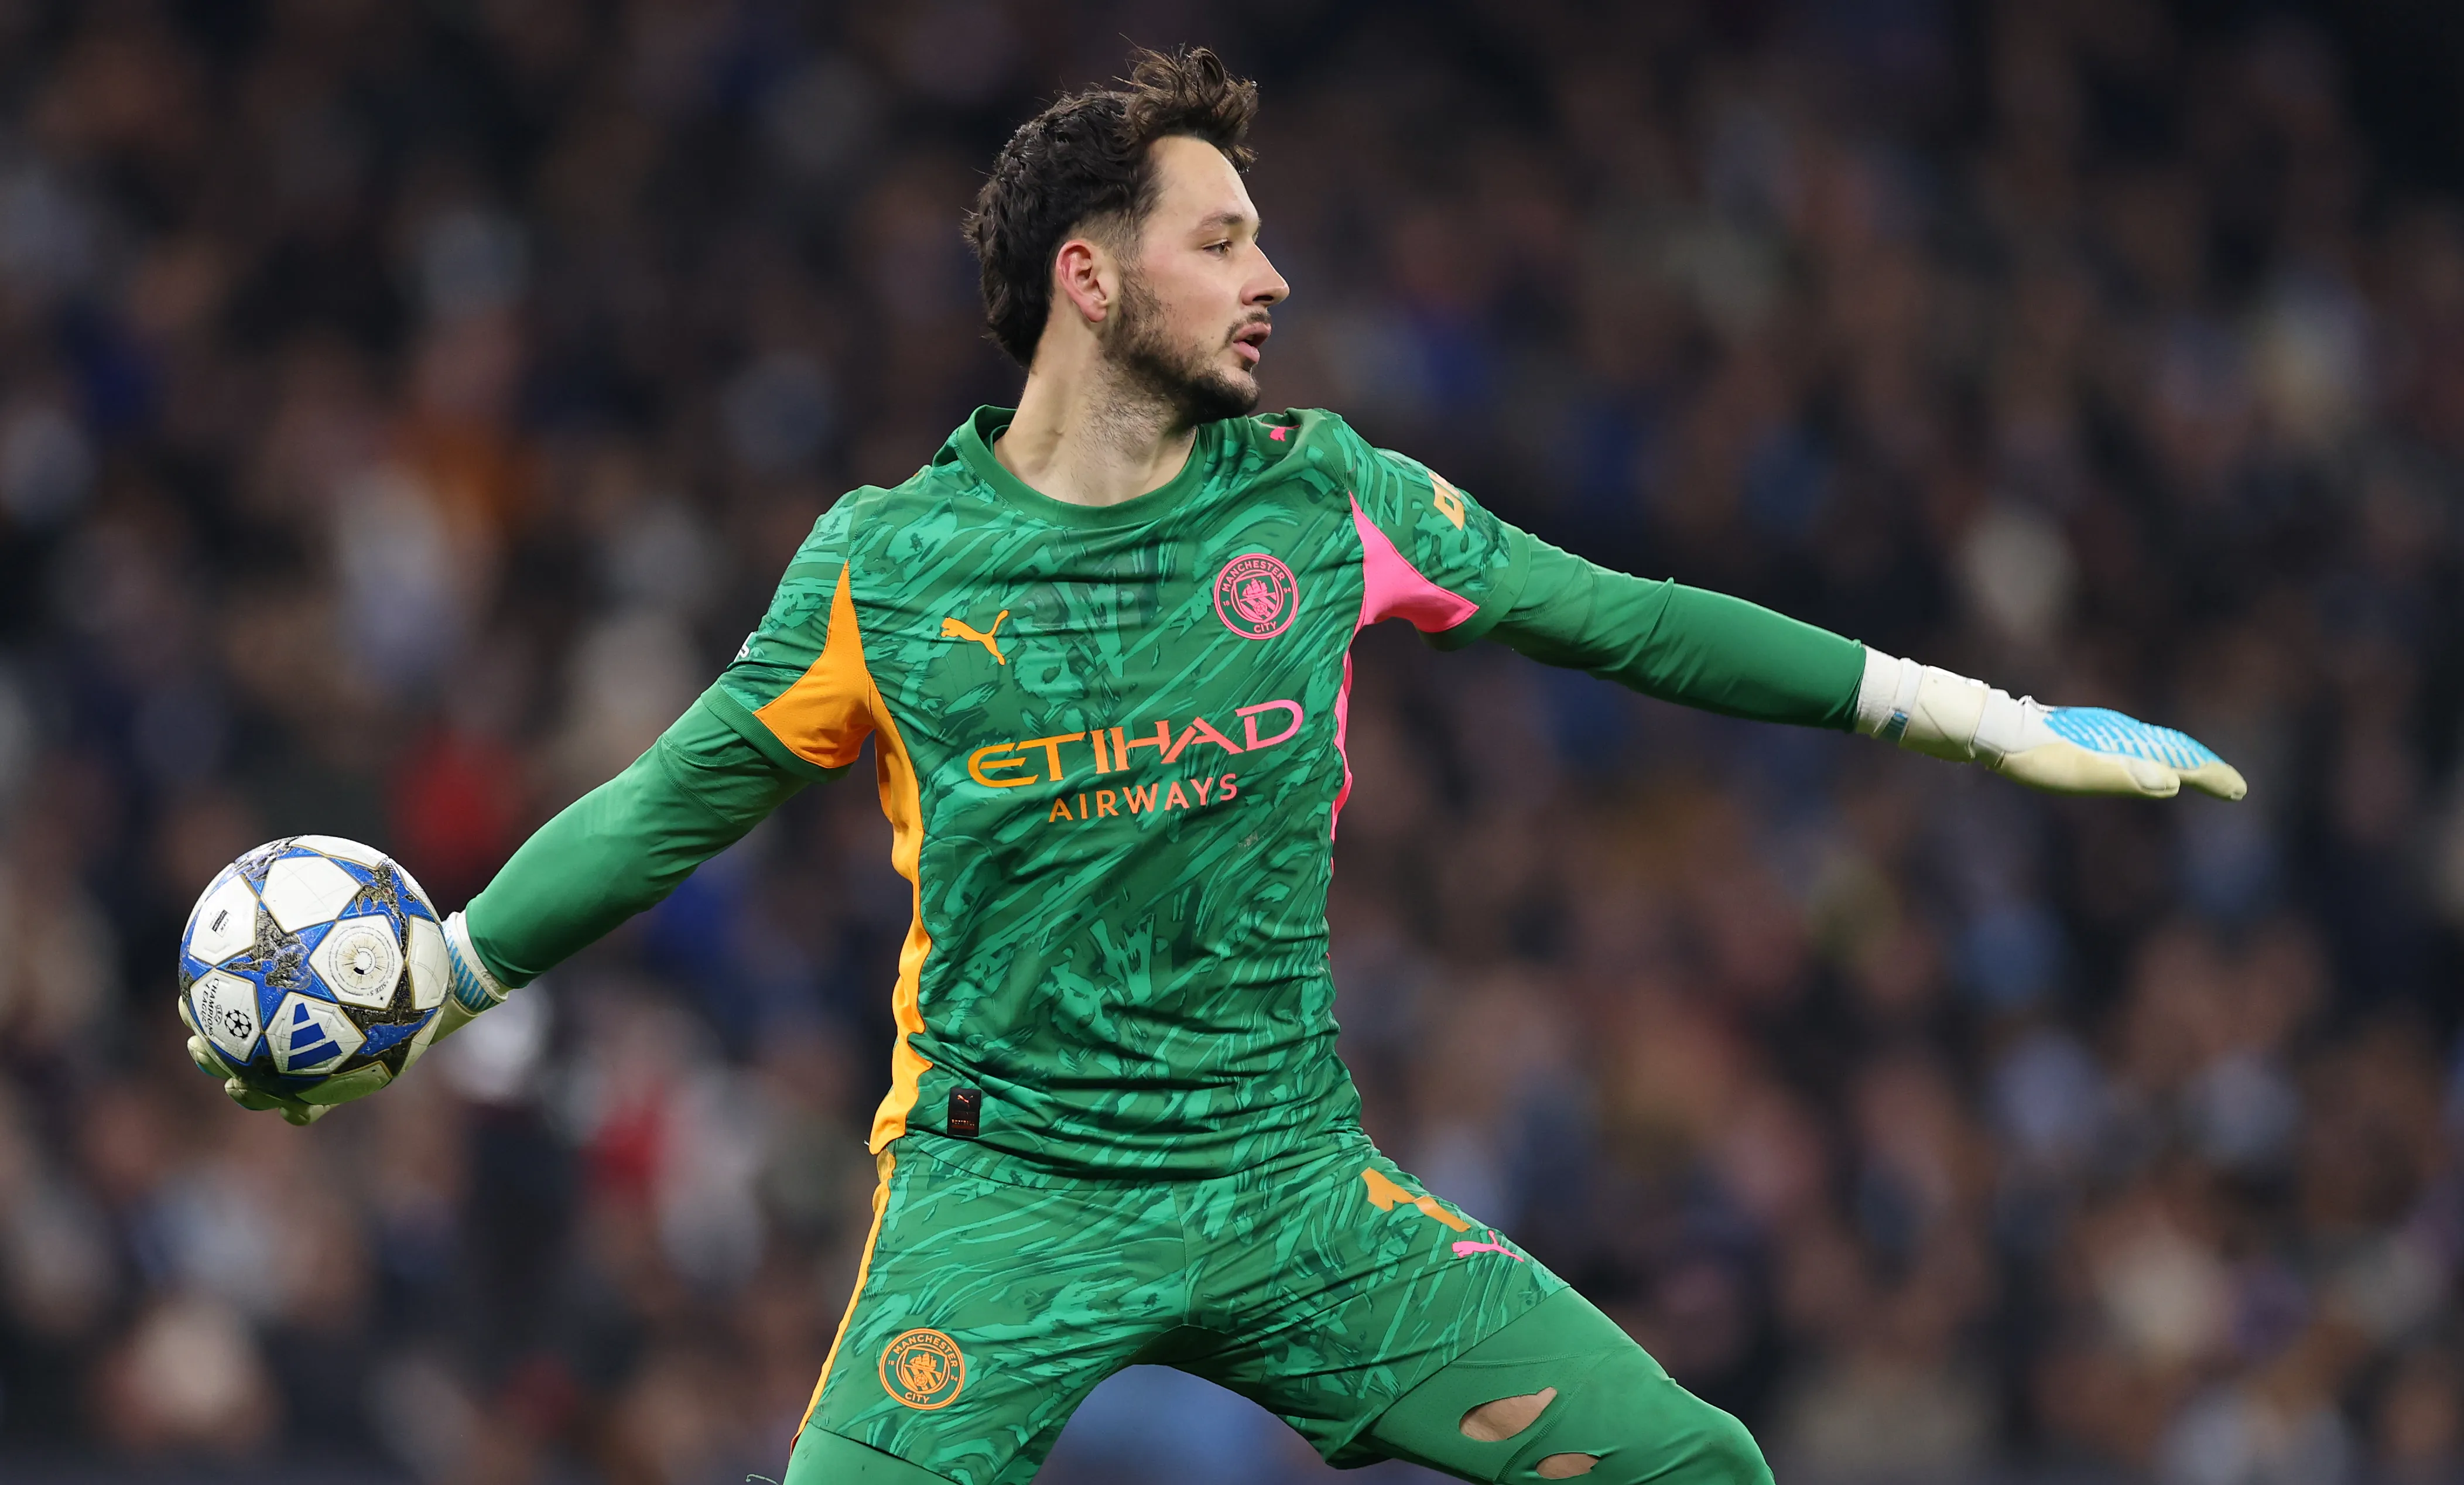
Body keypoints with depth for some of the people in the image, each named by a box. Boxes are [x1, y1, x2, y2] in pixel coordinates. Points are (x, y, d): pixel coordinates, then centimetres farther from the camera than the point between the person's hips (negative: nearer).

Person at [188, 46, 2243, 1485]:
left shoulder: (1322, 502, 3)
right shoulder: (885, 570, -2)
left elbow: (1630, 622, 8)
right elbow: (674, 805, 10)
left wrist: (1982, 718, 7)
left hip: (1292, 1187, 3)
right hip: (1004, 1191, -3)